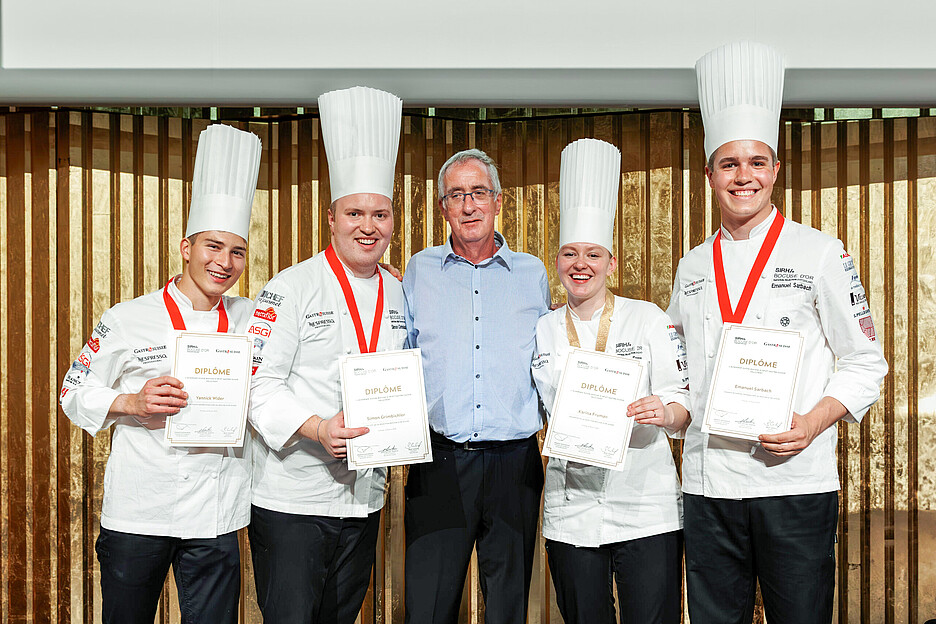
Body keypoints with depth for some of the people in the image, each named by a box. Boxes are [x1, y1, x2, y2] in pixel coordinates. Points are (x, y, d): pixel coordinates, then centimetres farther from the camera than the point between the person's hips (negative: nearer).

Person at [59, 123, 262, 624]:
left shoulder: (252, 319, 5)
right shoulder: (128, 320, -2)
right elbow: (76, 394, 6)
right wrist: (131, 403, -15)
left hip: (216, 514, 2)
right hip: (137, 512, -1)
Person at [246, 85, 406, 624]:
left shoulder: (399, 296, 8)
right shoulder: (292, 289, -10)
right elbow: (260, 382, -13)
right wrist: (315, 428, -27)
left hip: (365, 497, 6)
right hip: (292, 498, -5)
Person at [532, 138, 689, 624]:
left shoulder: (648, 319, 0)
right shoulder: (541, 331, 7)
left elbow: (682, 407, -2)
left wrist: (664, 413, -20)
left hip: (647, 509, -2)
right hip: (571, 510, 2)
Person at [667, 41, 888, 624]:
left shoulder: (820, 254, -1)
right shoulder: (694, 268, 11)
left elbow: (865, 364, 0)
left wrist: (812, 423, -15)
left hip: (796, 484, -3)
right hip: (708, 483, 4)